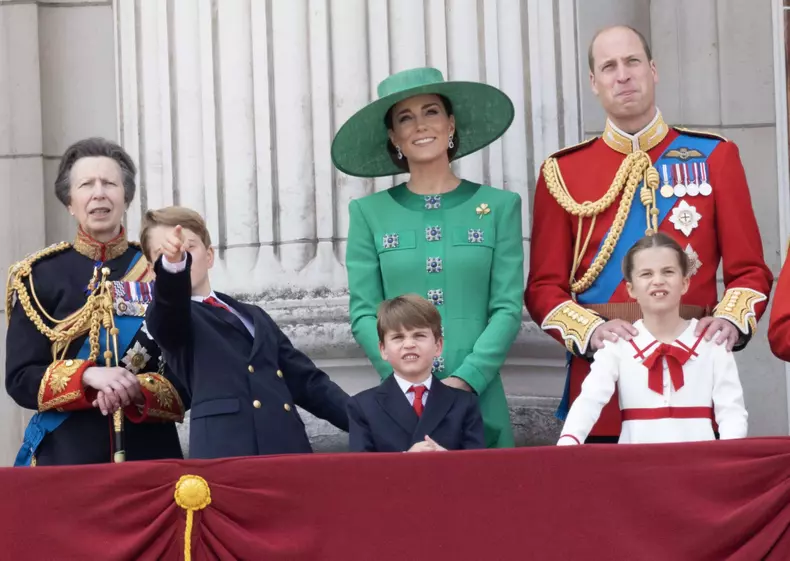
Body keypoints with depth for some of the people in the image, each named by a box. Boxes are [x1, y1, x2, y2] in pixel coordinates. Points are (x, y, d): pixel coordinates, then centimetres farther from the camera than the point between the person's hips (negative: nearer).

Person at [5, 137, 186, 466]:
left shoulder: (159, 272, 6)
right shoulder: (39, 276, 3)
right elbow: (20, 379, -2)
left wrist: (135, 390, -16)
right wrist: (89, 376, -18)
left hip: (152, 453, 1)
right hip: (66, 456, -1)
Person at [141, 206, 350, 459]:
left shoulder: (254, 317, 27)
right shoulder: (172, 317, 11)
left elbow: (306, 381, 23)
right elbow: (170, 296, -14)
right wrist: (172, 265, -36)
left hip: (289, 450, 5)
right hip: (224, 454, -5)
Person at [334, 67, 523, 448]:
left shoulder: (498, 206, 6)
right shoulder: (369, 213, 7)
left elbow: (508, 309, 0)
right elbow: (364, 314, 2)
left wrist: (466, 378, -13)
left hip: (479, 400, 0)